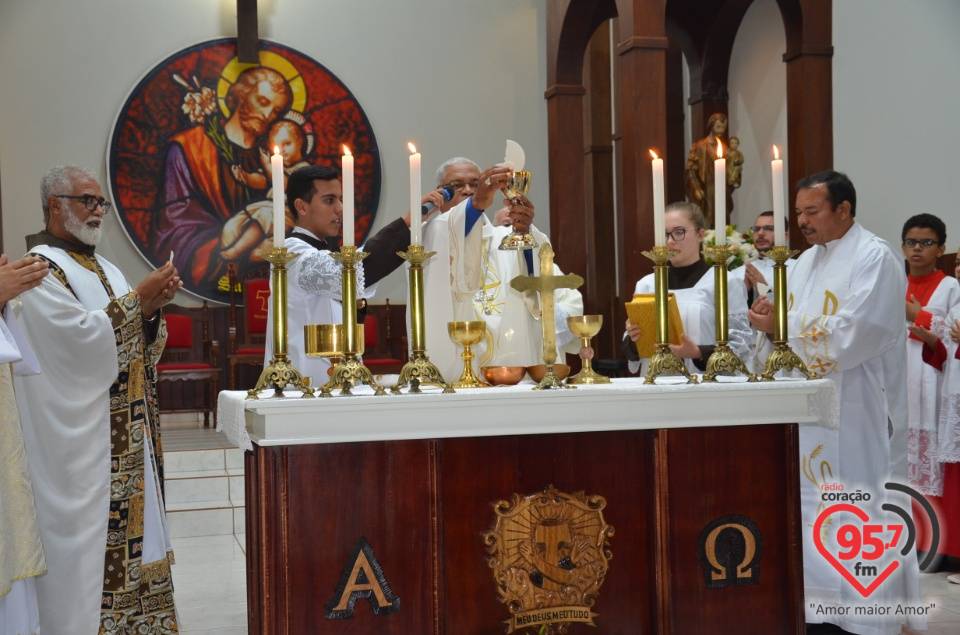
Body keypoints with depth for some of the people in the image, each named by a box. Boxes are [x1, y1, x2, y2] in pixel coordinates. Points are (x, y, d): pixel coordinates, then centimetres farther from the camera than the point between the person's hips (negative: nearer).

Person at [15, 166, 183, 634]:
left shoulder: (102, 269, 17)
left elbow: (138, 345, 14)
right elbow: (82, 337, -20)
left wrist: (151, 310, -5)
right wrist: (137, 300, -16)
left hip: (126, 437, 8)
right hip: (79, 440, -8)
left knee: (126, 529, 10)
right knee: (87, 537, -5)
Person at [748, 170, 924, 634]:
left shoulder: (875, 257, -10)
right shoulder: (806, 261, 15)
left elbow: (852, 336, -20)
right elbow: (795, 327, 16)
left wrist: (783, 326, -18)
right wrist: (770, 315, -4)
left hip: (856, 414, -8)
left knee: (856, 515, -2)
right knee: (812, 510, 9)